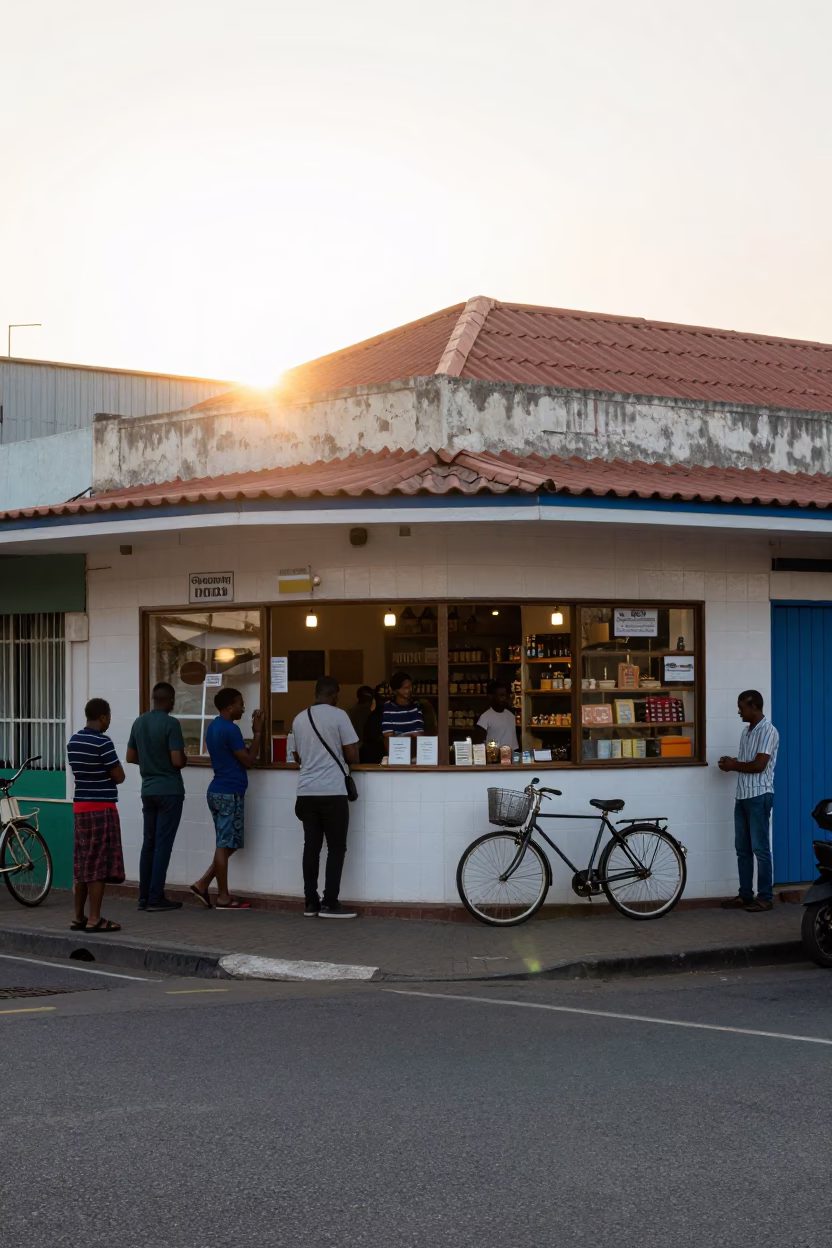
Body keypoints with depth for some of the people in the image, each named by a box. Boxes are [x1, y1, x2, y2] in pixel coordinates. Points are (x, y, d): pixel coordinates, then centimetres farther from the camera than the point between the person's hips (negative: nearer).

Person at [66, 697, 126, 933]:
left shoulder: (73, 741, 10)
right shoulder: (103, 742, -15)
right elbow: (119, 776, -12)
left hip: (80, 806, 8)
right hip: (101, 808, -8)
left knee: (82, 865, 12)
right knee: (98, 866, -4)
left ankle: (79, 917, 14)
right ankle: (95, 920, -4)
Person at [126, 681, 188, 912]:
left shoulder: (139, 722, 6)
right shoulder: (171, 723, -15)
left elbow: (130, 757, 12)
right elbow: (177, 761, -19)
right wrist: (185, 759, 2)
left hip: (148, 790, 7)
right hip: (169, 791, -7)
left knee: (149, 843, 11)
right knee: (163, 844, -3)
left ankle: (144, 897, 13)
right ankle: (155, 898, -3)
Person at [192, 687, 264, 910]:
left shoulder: (214, 727, 15)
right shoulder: (230, 729, -16)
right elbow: (248, 762, -13)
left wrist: (254, 731, 16)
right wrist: (257, 733, -6)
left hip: (218, 791, 10)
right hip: (230, 793, -10)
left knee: (227, 844, 16)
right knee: (226, 845, -5)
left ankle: (203, 883, 12)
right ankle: (223, 897, -1)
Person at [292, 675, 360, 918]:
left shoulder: (299, 719, 11)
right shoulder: (338, 715, -6)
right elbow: (352, 756, -6)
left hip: (306, 791, 5)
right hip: (332, 791, -5)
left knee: (311, 846, 8)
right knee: (336, 847, 1)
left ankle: (311, 902, 9)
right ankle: (330, 903, -2)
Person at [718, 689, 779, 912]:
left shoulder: (768, 731, -12)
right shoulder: (747, 732, 16)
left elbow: (759, 765, -19)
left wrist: (734, 765, -6)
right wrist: (731, 763, 0)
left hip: (759, 796, -9)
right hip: (742, 796, 9)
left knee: (760, 848, -5)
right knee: (742, 849, 9)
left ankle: (766, 898, 0)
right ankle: (745, 895, 15)